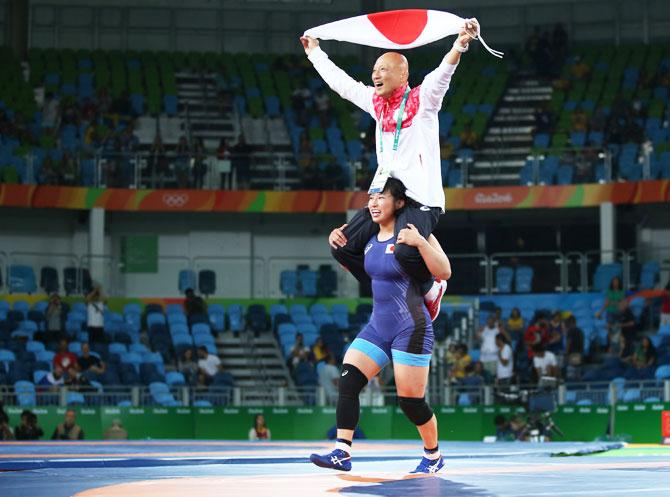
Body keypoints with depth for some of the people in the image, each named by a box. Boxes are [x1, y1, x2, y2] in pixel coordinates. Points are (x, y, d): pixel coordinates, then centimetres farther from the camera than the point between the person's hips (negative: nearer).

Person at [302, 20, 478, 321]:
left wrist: (459, 46, -40)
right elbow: (340, 82, 29)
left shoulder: (422, 100, -2)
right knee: (342, 246, 1)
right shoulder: (376, 103, 16)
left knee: (406, 252, -32)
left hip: (420, 199, -8)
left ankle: (431, 289, -1)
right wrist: (314, 53, 38)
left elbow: (443, 72, -21)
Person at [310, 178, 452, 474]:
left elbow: (444, 272, -19)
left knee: (411, 400, -2)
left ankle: (433, 456, 21)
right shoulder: (370, 240, 9)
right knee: (347, 382, -9)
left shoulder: (412, 234, -12)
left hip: (410, 329, -7)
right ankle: (342, 453, -11)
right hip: (378, 326, 7)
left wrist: (419, 242, -30)